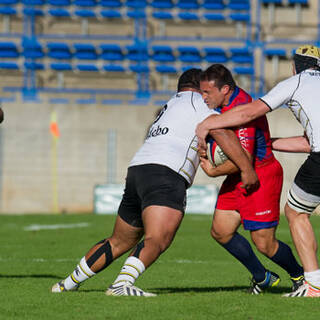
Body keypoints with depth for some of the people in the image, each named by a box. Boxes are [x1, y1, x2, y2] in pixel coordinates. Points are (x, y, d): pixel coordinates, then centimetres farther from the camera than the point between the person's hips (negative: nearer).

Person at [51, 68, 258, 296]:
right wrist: (247, 169, -4)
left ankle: (69, 283, 28)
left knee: (119, 243, 22)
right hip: (165, 176, -8)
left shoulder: (168, 107, 34)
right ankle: (121, 284, -43)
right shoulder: (196, 102, 10)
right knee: (157, 241, -23)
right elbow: (222, 132, -3)